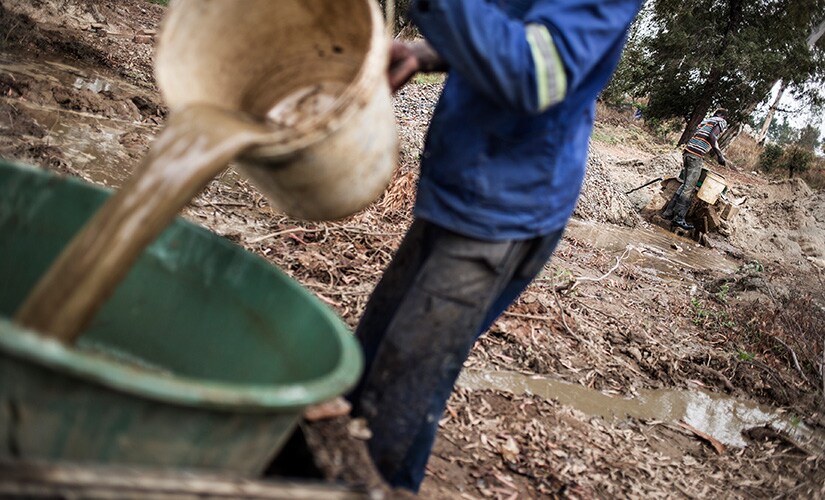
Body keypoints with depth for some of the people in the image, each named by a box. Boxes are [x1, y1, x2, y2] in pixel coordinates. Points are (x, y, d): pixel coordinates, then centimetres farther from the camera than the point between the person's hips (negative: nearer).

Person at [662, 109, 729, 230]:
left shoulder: (706, 121, 29)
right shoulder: (722, 122, 6)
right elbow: (712, 136, -11)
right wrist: (719, 154, -12)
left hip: (687, 152, 8)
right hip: (697, 154, -8)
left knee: (685, 184, 13)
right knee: (689, 188, -10)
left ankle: (669, 212, 12)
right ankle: (678, 218, -14)